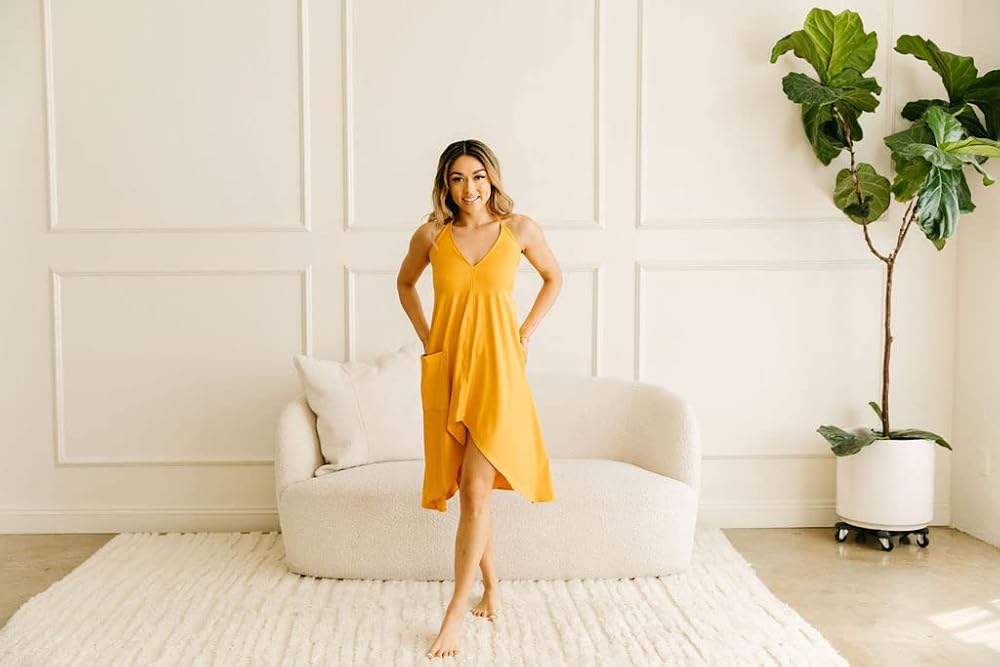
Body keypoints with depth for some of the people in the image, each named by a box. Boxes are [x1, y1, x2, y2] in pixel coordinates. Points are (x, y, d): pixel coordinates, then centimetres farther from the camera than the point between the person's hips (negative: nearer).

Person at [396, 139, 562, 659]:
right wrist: (424, 335, 8)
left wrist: (525, 334, 5)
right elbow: (405, 282, 19)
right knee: (471, 492, 10)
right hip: (446, 368, 3)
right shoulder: (432, 234, 1)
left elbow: (553, 277, 13)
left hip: (496, 369, -2)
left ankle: (455, 614, -1)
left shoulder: (520, 229, -3)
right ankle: (491, 587, 28)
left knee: (475, 491, -9)